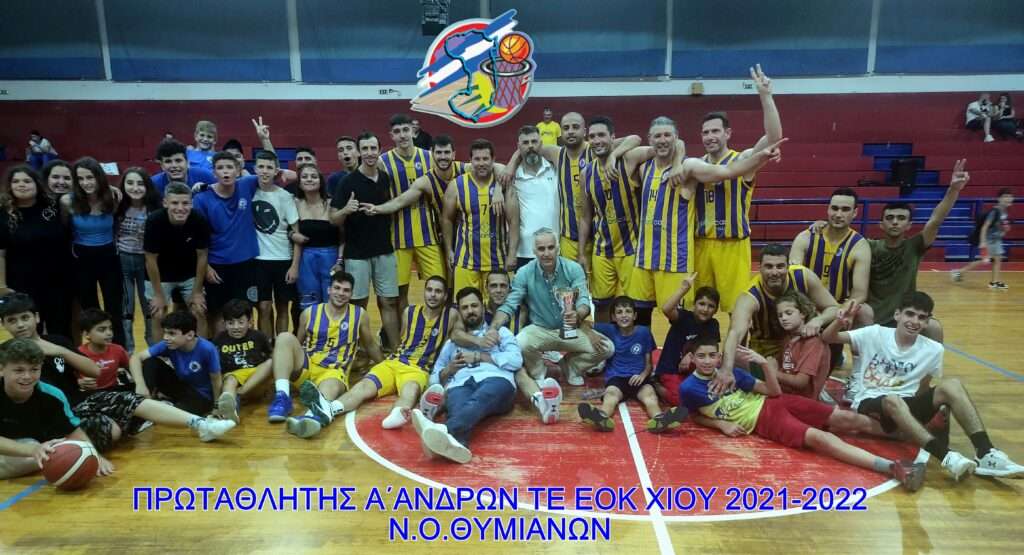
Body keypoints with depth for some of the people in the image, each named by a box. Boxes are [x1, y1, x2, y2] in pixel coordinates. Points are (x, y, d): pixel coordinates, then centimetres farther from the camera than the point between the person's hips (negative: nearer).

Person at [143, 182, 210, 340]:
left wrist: (197, 291, -7)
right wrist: (158, 294, -13)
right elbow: (151, 259, -18)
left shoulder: (200, 221, -25)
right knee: (159, 316, 1)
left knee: (200, 313, 1)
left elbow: (202, 256, -12)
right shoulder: (154, 221, -28)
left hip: (190, 275, 1)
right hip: (161, 276, -1)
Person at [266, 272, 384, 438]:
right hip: (306, 367, 3)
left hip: (334, 372, -2)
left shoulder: (360, 315, 5)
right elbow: (298, 343, 18)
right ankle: (282, 396, -34)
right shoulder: (309, 313, 6)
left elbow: (370, 346, 18)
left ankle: (321, 412, -77)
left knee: (329, 390, -39)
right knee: (285, 337, -24)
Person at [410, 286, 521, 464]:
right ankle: (454, 441, -70)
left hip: (496, 380, -1)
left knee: (479, 399, -40)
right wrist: (448, 370, 5)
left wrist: (478, 356, 4)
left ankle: (444, 429, -68)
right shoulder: (452, 343, 35)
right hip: (460, 385, 2)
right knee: (460, 408, -38)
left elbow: (516, 360, 7)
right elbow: (434, 379, 26)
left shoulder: (500, 332, 28)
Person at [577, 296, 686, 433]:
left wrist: (643, 375, -12)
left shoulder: (644, 332, 7)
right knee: (611, 394, -33)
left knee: (649, 394, -31)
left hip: (638, 378, 1)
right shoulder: (609, 330, 7)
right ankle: (602, 418, -66)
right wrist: (592, 335, -9)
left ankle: (659, 419, -63)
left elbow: (649, 363, 10)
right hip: (616, 377, 0)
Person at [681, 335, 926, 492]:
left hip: (772, 404, 4)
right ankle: (893, 467, -38)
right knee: (817, 437, -28)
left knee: (846, 418, -7)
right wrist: (721, 424, -7)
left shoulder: (729, 372, 0)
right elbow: (695, 416, 10)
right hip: (762, 422, -4)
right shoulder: (689, 388, -9)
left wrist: (766, 364, -18)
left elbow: (774, 391, 0)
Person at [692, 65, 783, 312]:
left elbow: (774, 136, -20)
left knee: (736, 306, 2)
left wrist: (765, 96, -29)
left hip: (732, 245, -4)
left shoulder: (742, 161, -6)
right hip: (700, 244, 4)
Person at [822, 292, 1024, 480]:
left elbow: (922, 390, 15)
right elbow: (828, 338, -12)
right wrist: (840, 322, -31)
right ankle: (945, 456, -49)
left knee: (952, 385, -22)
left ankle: (986, 454, -30)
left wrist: (933, 409, -3)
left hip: (905, 406, 4)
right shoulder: (875, 334, -5)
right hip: (869, 403, -3)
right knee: (893, 400, -39)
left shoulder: (933, 349, 3)